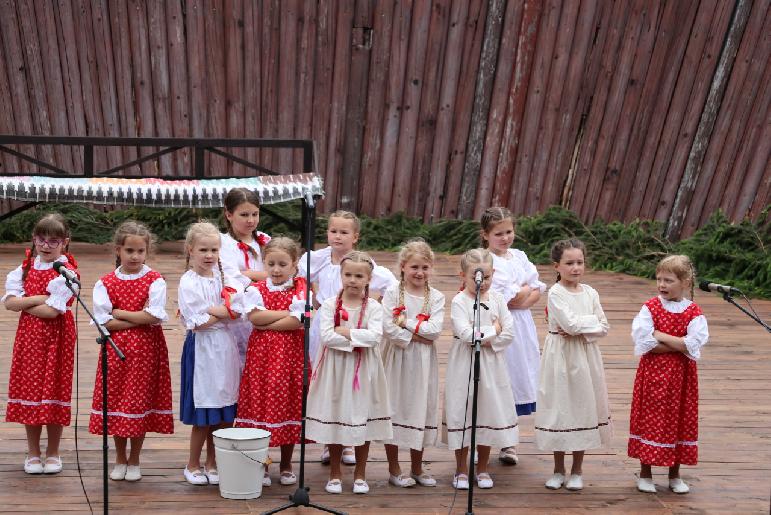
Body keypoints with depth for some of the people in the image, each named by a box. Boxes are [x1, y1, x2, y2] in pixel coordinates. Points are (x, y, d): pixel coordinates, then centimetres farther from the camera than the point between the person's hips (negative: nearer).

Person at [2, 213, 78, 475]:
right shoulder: (25, 268, 6)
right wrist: (38, 299, -16)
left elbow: (52, 311, -18)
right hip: (28, 336, 4)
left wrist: (23, 304, -7)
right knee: (29, 392, 8)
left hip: (56, 337, -4)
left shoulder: (66, 272, -10)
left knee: (53, 392, 3)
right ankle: (33, 453, 20)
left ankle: (52, 453, 17)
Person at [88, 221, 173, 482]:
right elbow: (104, 321, -7)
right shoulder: (105, 283, 2)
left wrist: (120, 313, -10)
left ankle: (134, 461, 17)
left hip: (146, 351, -1)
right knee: (115, 402, 5)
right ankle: (120, 458, 22)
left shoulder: (155, 281, -2)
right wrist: (139, 318, -12)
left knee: (141, 402, 2)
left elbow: (155, 316, -14)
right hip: (116, 350, 2)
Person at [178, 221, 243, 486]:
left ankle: (212, 464, 20)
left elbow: (237, 310, 4)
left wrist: (210, 310, -9)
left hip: (225, 347, 5)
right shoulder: (189, 282, -8)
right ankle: (193, 465, 16)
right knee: (203, 417, 0)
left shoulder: (224, 276, 9)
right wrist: (224, 311, -6)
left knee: (224, 415, 7)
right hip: (202, 348, -5)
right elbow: (197, 323, -13)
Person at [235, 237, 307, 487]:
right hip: (262, 353, 0)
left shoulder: (301, 288, 1)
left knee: (289, 406, 6)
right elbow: (255, 317, -13)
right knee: (260, 405, 1)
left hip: (291, 354, 0)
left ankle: (286, 464, 20)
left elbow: (298, 322, -13)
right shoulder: (256, 289, 3)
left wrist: (267, 322, -12)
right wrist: (287, 314, -10)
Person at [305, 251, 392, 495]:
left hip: (363, 369, 0)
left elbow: (375, 336, -17)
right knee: (335, 419, 6)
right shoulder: (329, 305, -2)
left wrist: (344, 331, -17)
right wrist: (357, 338, -17)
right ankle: (335, 474, 20)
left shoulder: (373, 307, -2)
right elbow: (326, 336, -14)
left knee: (363, 419, 6)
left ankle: (360, 474, 20)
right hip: (335, 368, 0)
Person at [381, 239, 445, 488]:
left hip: (423, 363, 2)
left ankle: (417, 468, 22)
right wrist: (417, 335, -15)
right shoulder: (392, 294, -5)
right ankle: (394, 469, 14)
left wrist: (405, 322, -14)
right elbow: (388, 329, -15)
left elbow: (435, 330, -12)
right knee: (395, 408, 2)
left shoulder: (436, 297, 2)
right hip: (397, 360, -2)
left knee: (422, 407, 8)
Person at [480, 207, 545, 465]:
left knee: (516, 382, 9)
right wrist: (527, 288, -1)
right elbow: (506, 296, -16)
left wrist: (520, 299, -11)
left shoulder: (520, 257, 12)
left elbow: (537, 291, 8)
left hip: (521, 326, 6)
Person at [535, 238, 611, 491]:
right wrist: (592, 321, -8)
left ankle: (576, 471, 18)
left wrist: (580, 331, -13)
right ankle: (558, 470, 17)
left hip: (585, 356, 4)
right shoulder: (555, 294, -10)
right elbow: (570, 323, -21)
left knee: (583, 404, 7)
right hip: (561, 357, -4)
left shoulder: (590, 293, 5)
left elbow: (603, 328, 2)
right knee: (560, 406, 3)